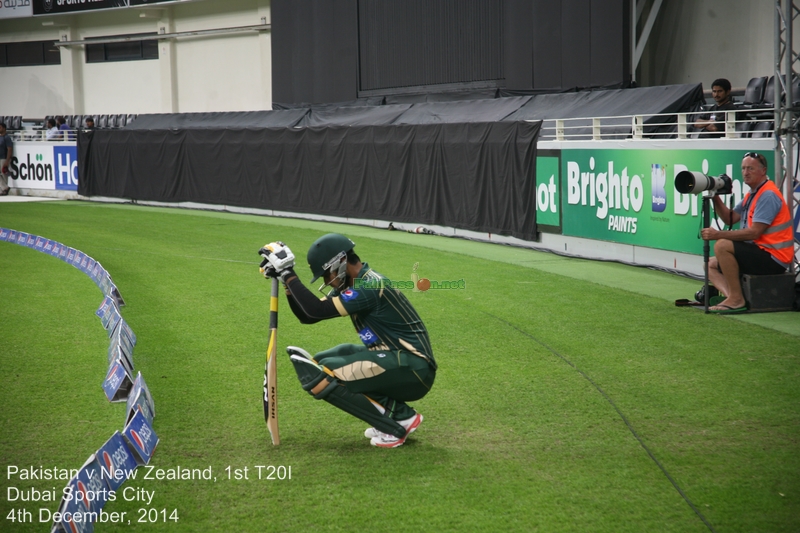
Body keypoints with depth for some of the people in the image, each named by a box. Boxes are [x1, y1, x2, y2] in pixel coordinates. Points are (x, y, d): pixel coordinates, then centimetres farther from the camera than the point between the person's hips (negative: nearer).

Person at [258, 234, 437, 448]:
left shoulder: (370, 287, -17)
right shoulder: (352, 285, 12)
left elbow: (316, 310, -24)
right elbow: (307, 316, 14)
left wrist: (288, 273, -16)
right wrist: (285, 278, 5)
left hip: (413, 370, -10)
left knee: (320, 377, -17)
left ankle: (396, 426, -8)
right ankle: (398, 411, 6)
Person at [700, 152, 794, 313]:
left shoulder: (768, 195, -17)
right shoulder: (751, 194, 16)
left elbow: (754, 232, -23)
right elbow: (730, 219, 16)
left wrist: (718, 235, -22)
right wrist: (715, 197, 2)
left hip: (774, 258, -11)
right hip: (760, 253, 11)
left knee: (722, 245, -25)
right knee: (711, 265, 14)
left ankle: (736, 299, -21)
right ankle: (731, 297, -13)